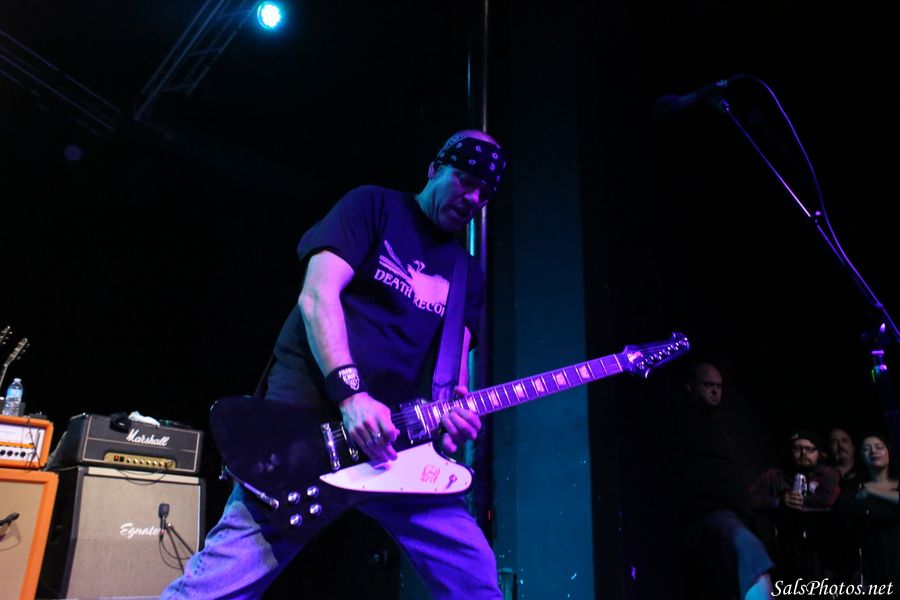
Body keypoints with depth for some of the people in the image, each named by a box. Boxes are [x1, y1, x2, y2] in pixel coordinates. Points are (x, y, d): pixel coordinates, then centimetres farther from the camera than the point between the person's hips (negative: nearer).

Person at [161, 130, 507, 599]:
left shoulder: (468, 275, 18)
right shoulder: (373, 206, 2)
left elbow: (453, 363, 15)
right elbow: (317, 296, -10)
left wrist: (453, 410, -9)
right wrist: (350, 393, -22)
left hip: (394, 436, 6)